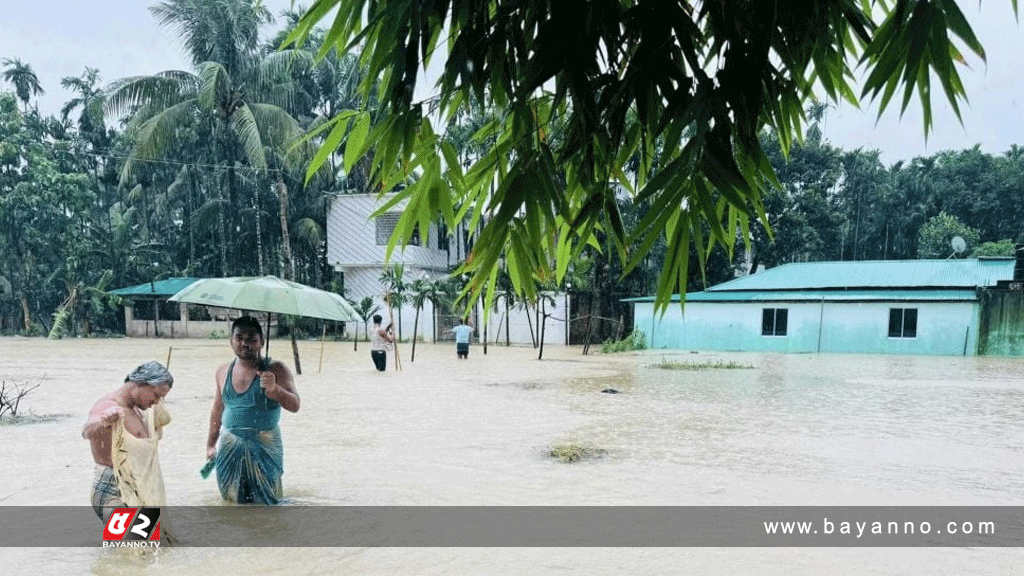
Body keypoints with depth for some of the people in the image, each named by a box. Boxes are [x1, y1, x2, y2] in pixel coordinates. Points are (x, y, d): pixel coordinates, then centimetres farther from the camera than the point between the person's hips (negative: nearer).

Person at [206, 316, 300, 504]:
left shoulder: (275, 370, -6)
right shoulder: (223, 371, 8)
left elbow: (294, 406, -14)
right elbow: (217, 411, 19)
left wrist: (273, 389, -31)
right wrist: (211, 444, 22)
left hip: (265, 448, -4)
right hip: (229, 448, 4)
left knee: (264, 502, -3)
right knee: (231, 500, 8)